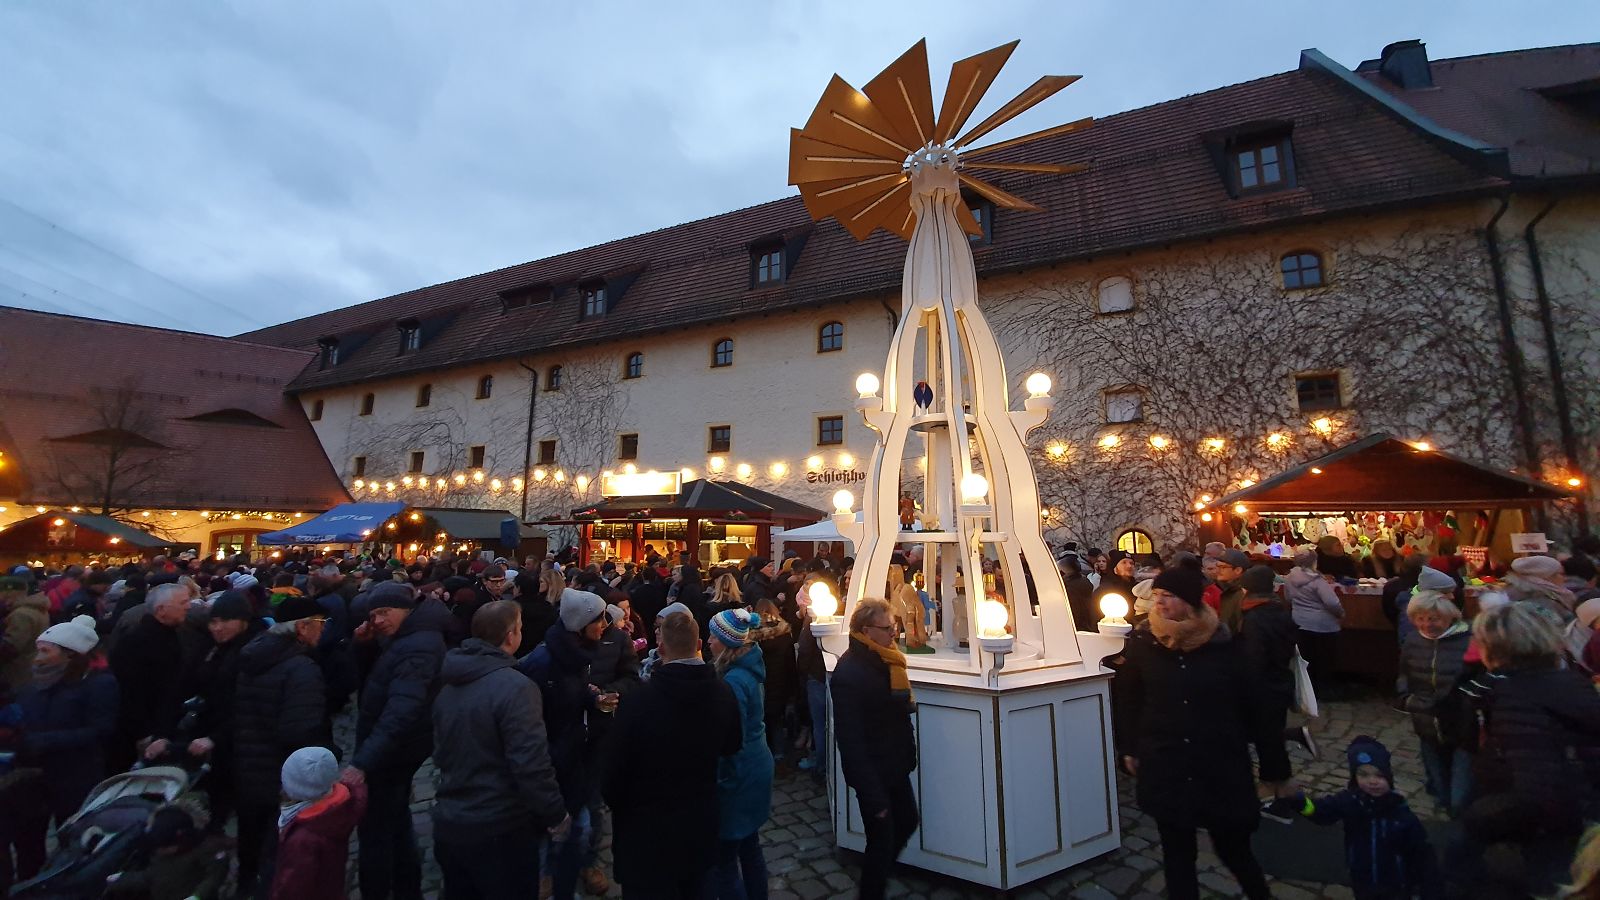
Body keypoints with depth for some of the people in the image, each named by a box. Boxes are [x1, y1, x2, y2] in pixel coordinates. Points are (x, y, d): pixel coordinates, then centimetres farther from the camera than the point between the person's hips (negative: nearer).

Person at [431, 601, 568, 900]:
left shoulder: (449, 684, 3)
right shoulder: (515, 687, -24)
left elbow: (441, 751, 15)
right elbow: (531, 764, -26)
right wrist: (557, 815, -13)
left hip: (448, 824, 7)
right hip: (499, 829, -7)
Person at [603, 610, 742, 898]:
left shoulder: (640, 700, -26)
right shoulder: (723, 693, -11)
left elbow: (614, 769, -16)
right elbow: (732, 746, 5)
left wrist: (615, 802, 5)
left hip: (647, 831, -4)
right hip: (700, 825, 4)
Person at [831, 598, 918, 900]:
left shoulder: (883, 658, -1)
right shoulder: (849, 671, -28)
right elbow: (850, 739, -26)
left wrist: (906, 703, 0)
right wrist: (873, 794, -23)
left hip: (895, 765, 9)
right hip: (873, 773, -9)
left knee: (907, 822, 22)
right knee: (882, 840, 7)